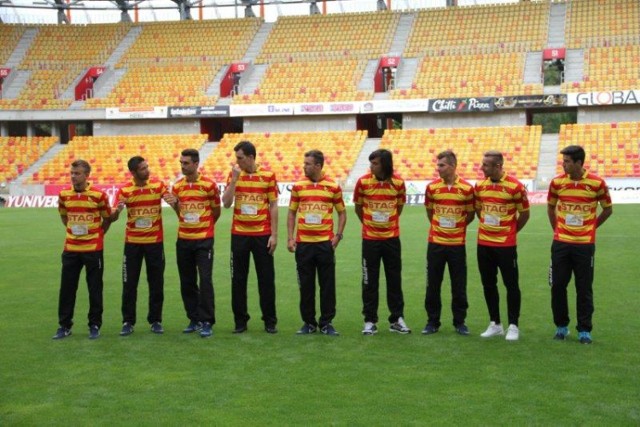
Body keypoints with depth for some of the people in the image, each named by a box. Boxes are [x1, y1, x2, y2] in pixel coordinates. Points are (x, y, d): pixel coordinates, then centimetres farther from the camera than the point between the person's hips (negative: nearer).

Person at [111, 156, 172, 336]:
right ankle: (128, 322, 13)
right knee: (129, 284, 3)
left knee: (156, 283, 7)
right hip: (132, 242, 0)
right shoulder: (124, 190, -5)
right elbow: (113, 218, -5)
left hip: (155, 241, 0)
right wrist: (117, 210, -28)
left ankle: (155, 320, 18)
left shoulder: (158, 185, -4)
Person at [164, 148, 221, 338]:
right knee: (187, 282, 9)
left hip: (204, 240, -4)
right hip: (183, 240, 5)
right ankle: (194, 319, 20)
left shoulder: (209, 185, -7)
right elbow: (180, 213, 12)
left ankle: (206, 322, -1)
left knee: (205, 280, -7)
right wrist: (174, 205, -8)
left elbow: (216, 211, 5)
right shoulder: (177, 186, 5)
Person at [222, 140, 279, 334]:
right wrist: (234, 178, -13)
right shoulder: (234, 175, 3)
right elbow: (226, 203, -6)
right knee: (238, 279, 6)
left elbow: (273, 206, 0)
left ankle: (270, 321, 14)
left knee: (266, 279, 4)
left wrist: (274, 234, -4)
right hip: (239, 235, 2)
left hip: (262, 235, -2)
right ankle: (240, 321, 17)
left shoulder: (268, 175, -2)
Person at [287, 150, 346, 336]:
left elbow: (342, 213, 9)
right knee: (306, 285, 7)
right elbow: (291, 213, 9)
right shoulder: (298, 186, 4)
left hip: (325, 243, -1)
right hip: (303, 243, 1)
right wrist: (290, 238, 1)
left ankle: (326, 323, 14)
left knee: (327, 284, 3)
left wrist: (338, 235, -2)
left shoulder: (333, 187, 1)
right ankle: (308, 322, 17)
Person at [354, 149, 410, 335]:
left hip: (392, 238, 1)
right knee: (370, 281, 4)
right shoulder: (363, 181, -8)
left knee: (394, 279, 8)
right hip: (370, 239, -1)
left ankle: (397, 319, 19)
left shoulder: (398, 182, -5)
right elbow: (358, 207, 6)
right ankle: (370, 321, 14)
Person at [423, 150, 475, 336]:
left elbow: (470, 214, 6)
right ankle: (432, 322, 17)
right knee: (433, 285, 6)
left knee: (459, 286, 5)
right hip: (435, 242, 1)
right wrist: (439, 226, 11)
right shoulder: (432, 187, 0)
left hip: (457, 243, -1)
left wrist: (457, 227, 4)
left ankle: (459, 322, 18)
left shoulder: (467, 188, -5)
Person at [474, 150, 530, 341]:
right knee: (488, 284, 11)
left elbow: (524, 213, -2)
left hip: (506, 245, -5)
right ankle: (495, 324, 22)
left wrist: (510, 231, 6)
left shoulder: (514, 186, -12)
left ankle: (513, 326, 12)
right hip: (483, 244, 5)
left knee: (511, 285, 3)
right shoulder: (479, 185, 2)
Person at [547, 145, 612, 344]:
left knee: (584, 288, 3)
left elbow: (608, 210, 7)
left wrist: (590, 228, 8)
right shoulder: (557, 182, -2)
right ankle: (561, 326, 21)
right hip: (560, 243, 2)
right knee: (558, 285, 5)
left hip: (585, 244, -2)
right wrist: (557, 229, 11)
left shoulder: (597, 183, -8)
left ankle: (584, 330, 13)